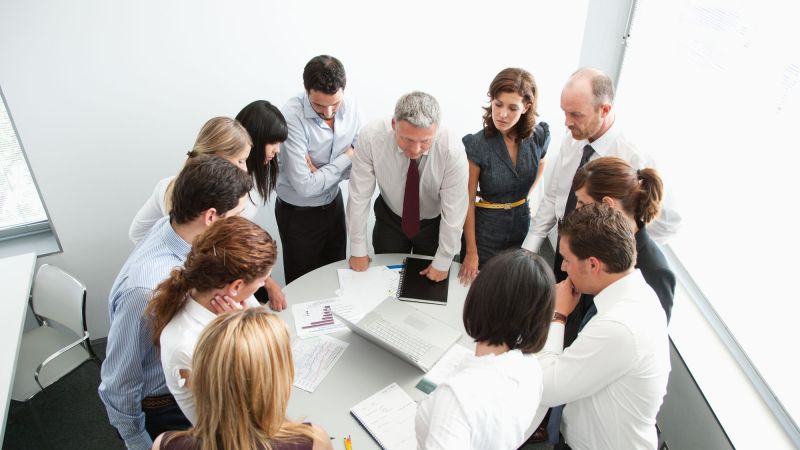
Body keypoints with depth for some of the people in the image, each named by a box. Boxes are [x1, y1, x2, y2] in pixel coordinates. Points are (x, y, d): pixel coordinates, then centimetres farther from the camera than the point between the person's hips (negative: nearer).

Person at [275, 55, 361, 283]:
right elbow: (304, 186, -30)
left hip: (334, 203, 5)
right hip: (298, 213, -5)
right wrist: (345, 158, -20)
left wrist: (321, 173, -22)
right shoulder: (292, 117, -28)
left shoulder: (350, 106, -11)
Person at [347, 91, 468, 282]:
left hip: (434, 224, 0)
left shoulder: (453, 151, -33)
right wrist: (358, 250, -13)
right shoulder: (371, 137, -30)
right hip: (390, 219, 1)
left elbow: (454, 212, -24)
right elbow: (359, 195, -21)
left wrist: (442, 263, -15)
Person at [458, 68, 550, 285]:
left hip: (522, 224, 4)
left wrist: (525, 196, 5)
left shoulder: (540, 135, -8)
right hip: (485, 229, -3)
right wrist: (471, 252, -13)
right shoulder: (476, 145, -20)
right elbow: (468, 202, -15)